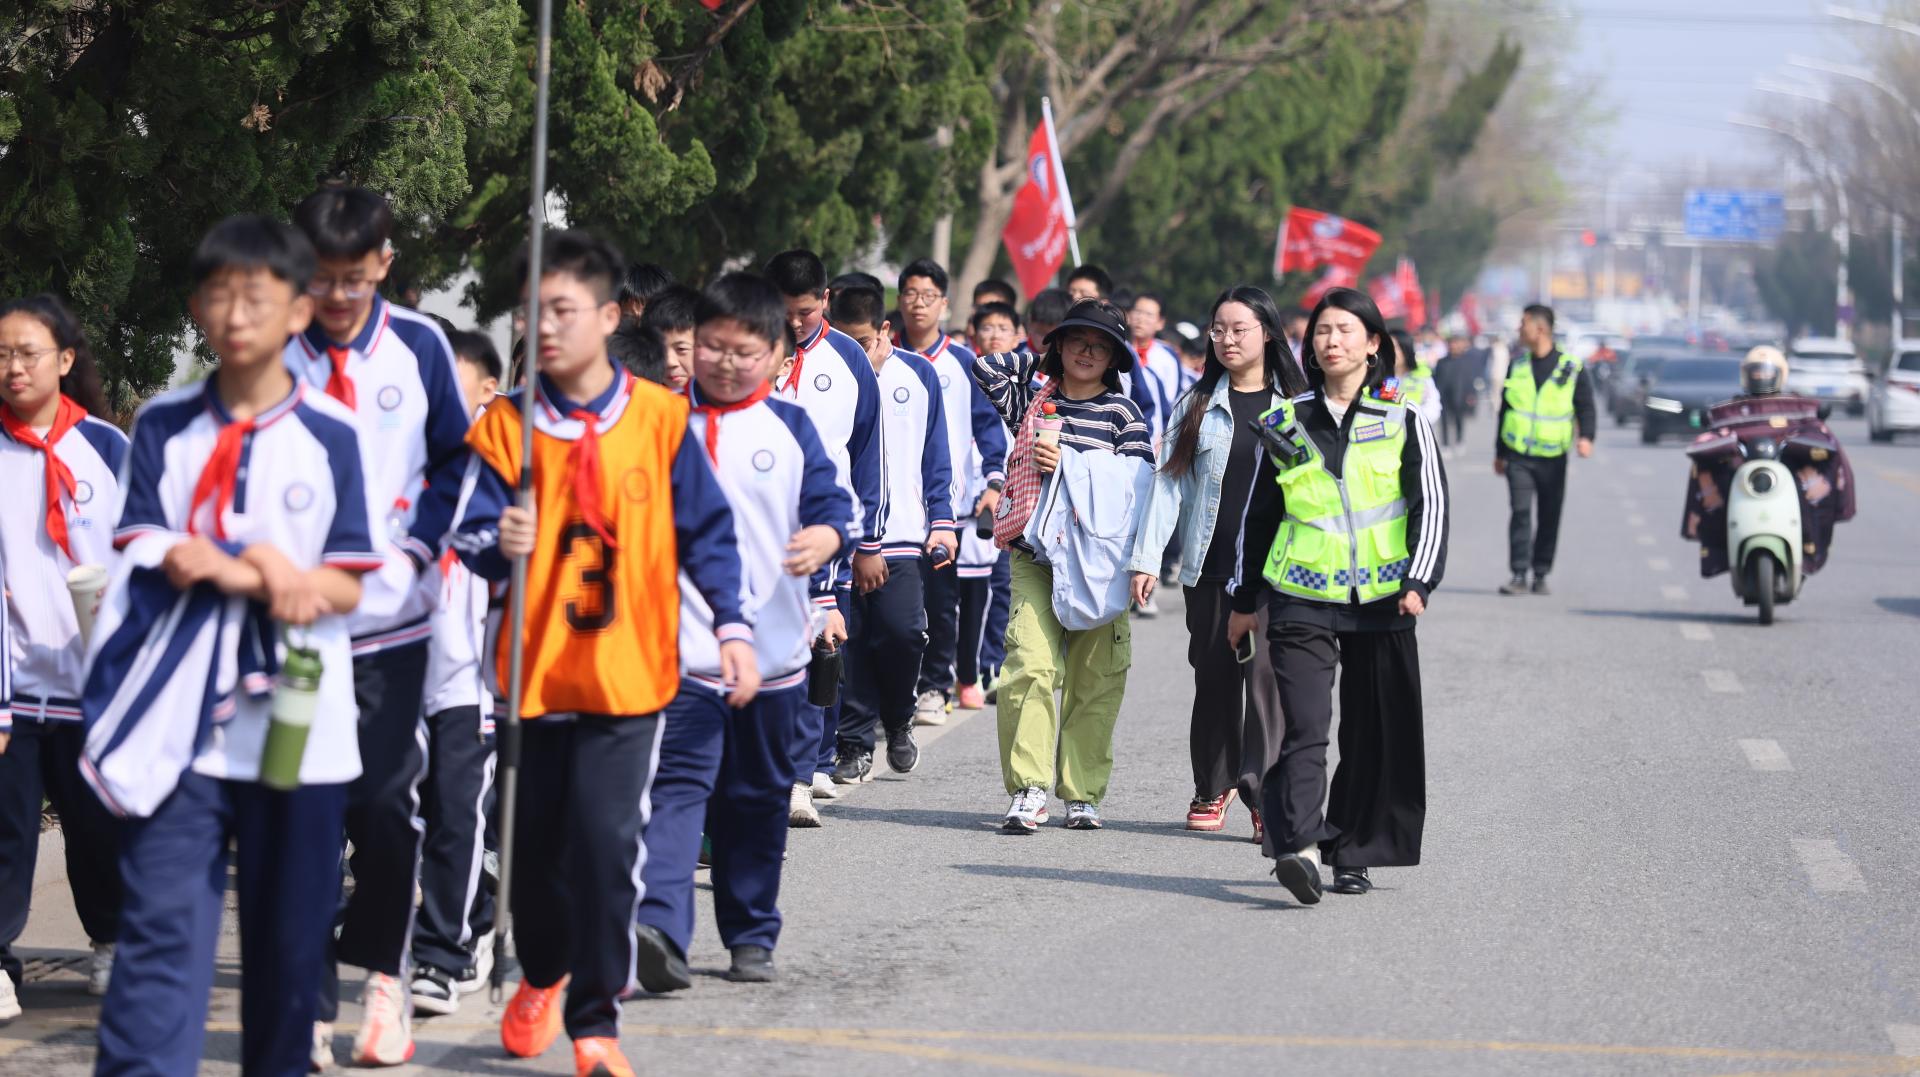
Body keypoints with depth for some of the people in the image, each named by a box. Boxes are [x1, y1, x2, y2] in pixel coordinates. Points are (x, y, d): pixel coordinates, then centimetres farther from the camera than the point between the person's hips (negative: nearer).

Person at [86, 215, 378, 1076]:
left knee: (291, 939, 9)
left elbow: (345, 588, -1)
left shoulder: (331, 436, 2)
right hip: (179, 722, 0)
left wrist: (215, 562, -13)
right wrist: (265, 571, -13)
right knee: (162, 933, -9)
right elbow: (153, 556, 0)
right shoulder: (164, 427, 7)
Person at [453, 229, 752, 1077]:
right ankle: (541, 975, 40)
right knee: (536, 840, 12)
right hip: (538, 667, 2)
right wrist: (500, 546, -26)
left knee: (607, 841, -11)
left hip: (630, 667, -2)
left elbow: (705, 531, 5)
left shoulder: (658, 417, -1)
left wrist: (732, 628, -2)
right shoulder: (505, 426, -1)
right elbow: (472, 536, -3)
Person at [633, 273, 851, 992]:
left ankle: (751, 935, 24)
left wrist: (826, 536, -22)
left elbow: (831, 501, 0)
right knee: (678, 784, -17)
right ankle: (658, 927, -30)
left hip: (772, 647, 2)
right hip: (681, 644, -2)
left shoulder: (790, 428, 6)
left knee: (758, 798, 12)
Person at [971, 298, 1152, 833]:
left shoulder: (1123, 412, 6)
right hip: (1035, 554, 0)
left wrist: (1069, 466, -10)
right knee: (1031, 664, -16)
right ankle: (1028, 790, -16)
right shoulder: (1032, 400, 12)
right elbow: (986, 368, 6)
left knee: (1095, 679, 0)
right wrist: (1039, 358, 15)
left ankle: (1082, 791, 9)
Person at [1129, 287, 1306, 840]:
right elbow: (1169, 482, 7)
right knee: (1214, 675, 8)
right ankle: (1214, 786, 22)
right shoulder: (1197, 405, 11)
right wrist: (1147, 557, 0)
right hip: (1209, 564, 3)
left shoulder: (1297, 406, 5)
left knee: (1266, 669, -13)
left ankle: (1266, 794, -13)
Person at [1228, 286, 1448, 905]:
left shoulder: (1403, 423, 6)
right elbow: (1259, 513, 17)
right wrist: (1245, 599, 18)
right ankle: (1296, 847, -25)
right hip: (1301, 599, 0)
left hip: (1381, 600, 0)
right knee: (1304, 727, -14)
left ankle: (1352, 855, 15)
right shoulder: (1287, 424, 9)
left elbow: (1430, 505, 1)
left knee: (1375, 733, 4)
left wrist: (1418, 581, -13)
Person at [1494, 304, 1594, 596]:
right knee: (1520, 512, -10)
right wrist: (1500, 452, 18)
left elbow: (1586, 407, 1)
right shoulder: (1517, 366, 9)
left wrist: (1586, 437, -18)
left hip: (1553, 457, -1)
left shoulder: (1572, 369, -1)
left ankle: (1540, 575, 16)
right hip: (1518, 454, 1)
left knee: (1549, 517, 5)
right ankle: (1519, 575, -10)